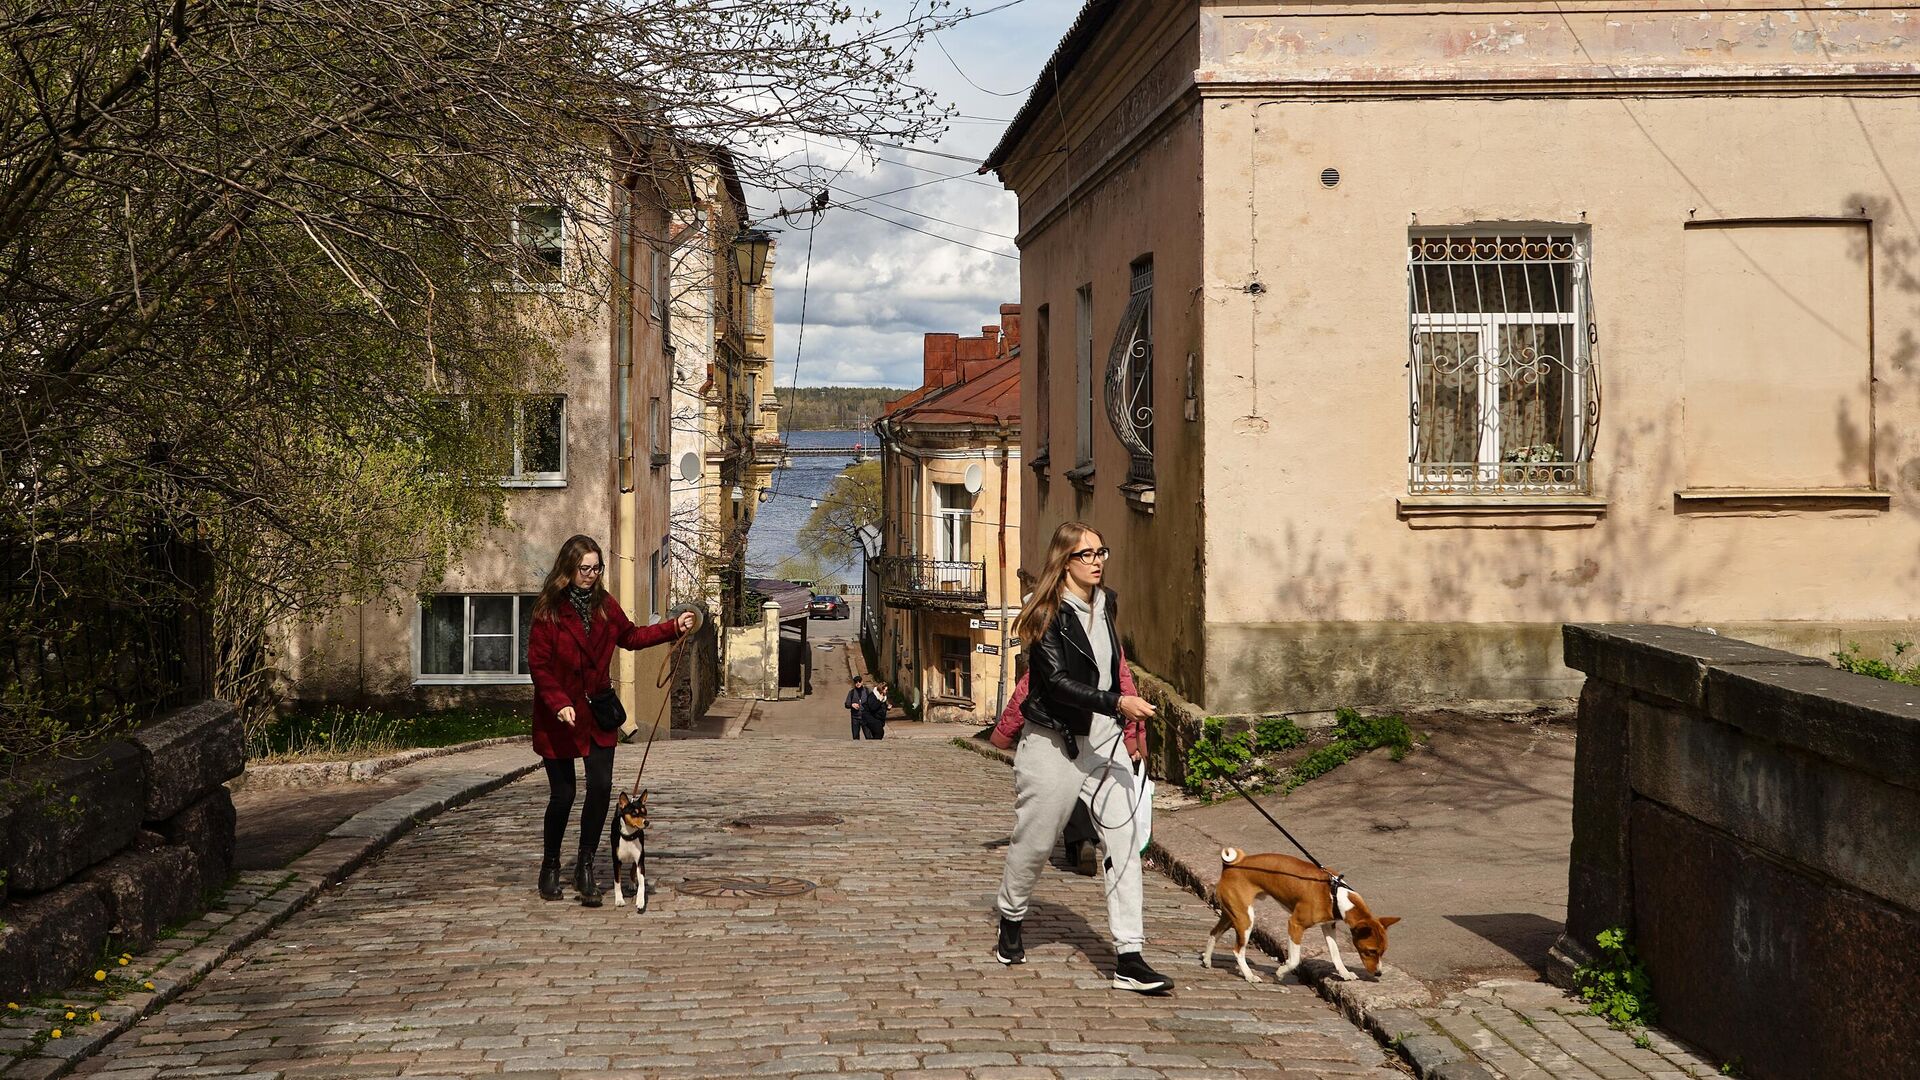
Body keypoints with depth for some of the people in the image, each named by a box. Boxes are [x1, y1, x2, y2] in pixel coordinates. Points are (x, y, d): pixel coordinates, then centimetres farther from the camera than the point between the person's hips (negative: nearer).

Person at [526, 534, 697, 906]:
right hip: (560, 717, -4)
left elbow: (630, 636, 19)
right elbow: (538, 664, -14)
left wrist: (674, 627, 10)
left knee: (601, 785, -7)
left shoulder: (605, 606, 3)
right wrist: (558, 704, -24)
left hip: (598, 713, 4)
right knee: (562, 795, 3)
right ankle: (550, 867, 25)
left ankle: (585, 867, 5)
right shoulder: (548, 610, -14)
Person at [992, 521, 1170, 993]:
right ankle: (1010, 923, 37)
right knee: (1035, 841, 10)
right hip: (1053, 741, -5)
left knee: (1124, 840, -6)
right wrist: (1116, 703, -32)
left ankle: (1129, 958, -8)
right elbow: (1057, 683, -22)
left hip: (1104, 738, 5)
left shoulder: (1105, 604, 8)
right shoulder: (1047, 614, -13)